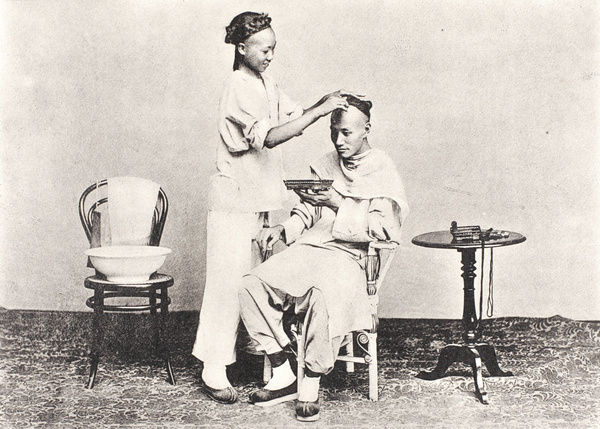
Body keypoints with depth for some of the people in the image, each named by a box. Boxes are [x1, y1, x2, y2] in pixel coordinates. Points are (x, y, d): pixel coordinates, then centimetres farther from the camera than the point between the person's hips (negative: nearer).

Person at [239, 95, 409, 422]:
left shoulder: (382, 171, 2)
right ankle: (282, 376, -9)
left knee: (325, 294, -39)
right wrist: (282, 229, 2)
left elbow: (381, 227, -10)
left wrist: (337, 203, -17)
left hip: (349, 255, -5)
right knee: (253, 285, -19)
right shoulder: (323, 166, 19)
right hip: (307, 248, 6)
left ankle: (311, 387, -21)